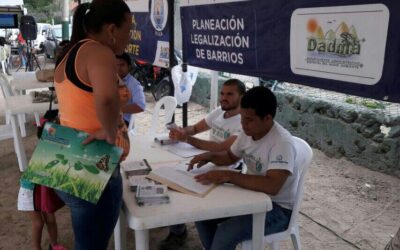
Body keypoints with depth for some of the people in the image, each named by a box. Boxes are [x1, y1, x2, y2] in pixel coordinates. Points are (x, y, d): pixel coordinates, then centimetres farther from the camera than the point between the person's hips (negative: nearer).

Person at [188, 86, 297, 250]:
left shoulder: (282, 143, -27)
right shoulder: (248, 132, -3)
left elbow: (272, 186, -38)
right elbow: (231, 157, 15)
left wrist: (228, 176, -36)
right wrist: (209, 156, -6)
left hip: (277, 208, -8)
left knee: (225, 233, -27)